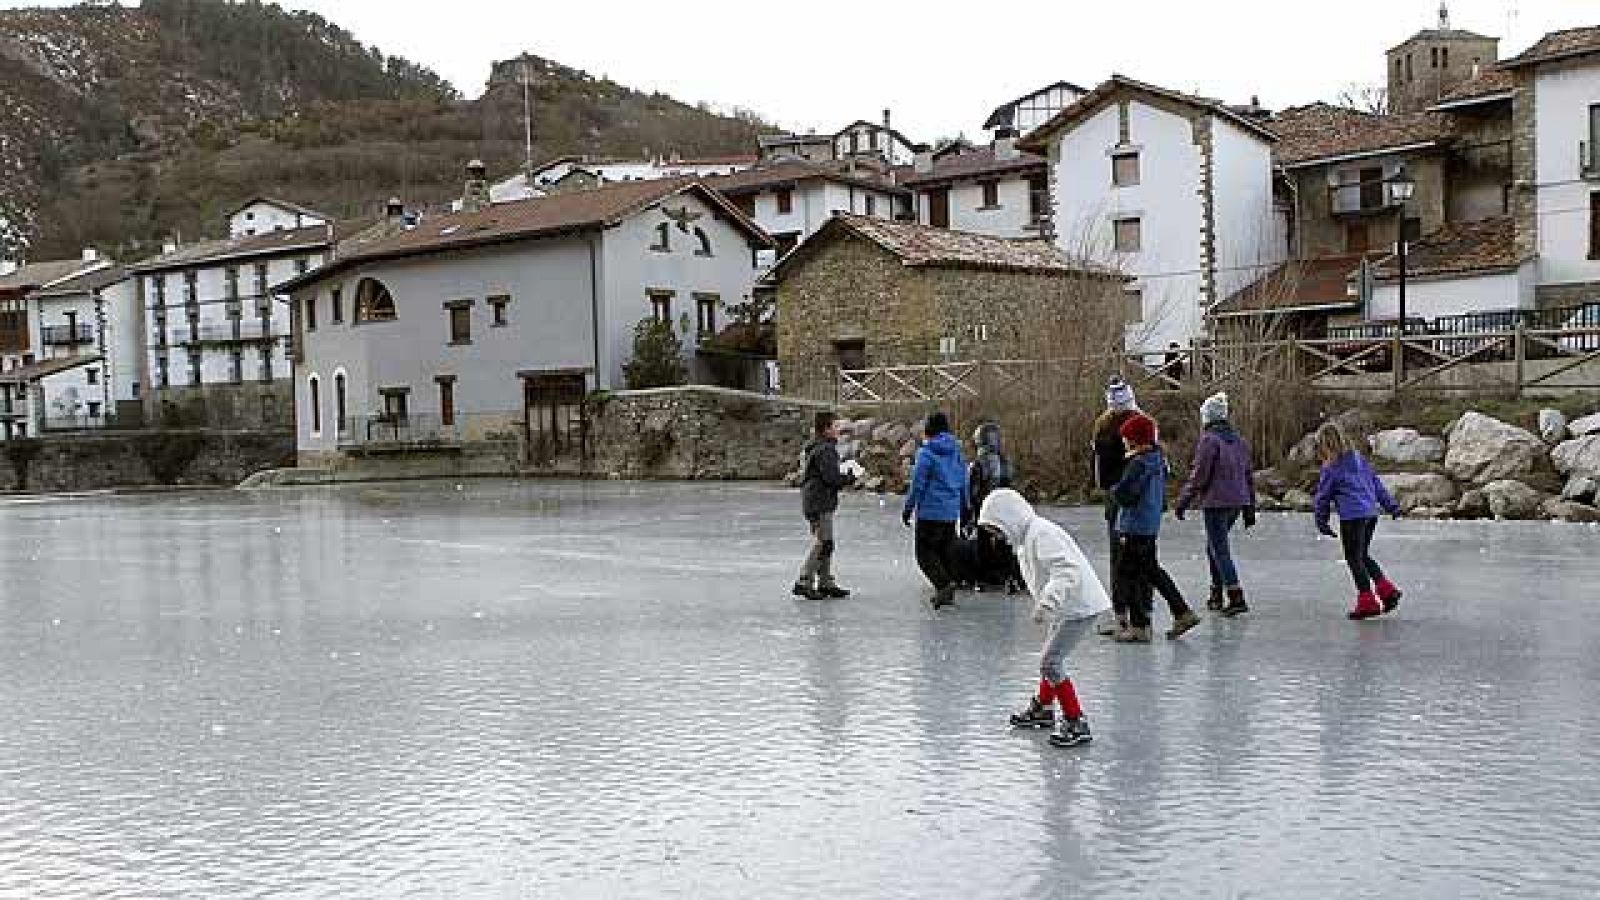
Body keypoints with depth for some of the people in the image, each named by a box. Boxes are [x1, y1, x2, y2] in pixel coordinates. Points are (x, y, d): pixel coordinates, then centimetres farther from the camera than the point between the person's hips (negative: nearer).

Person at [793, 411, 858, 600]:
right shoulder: (825, 450, -17)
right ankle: (804, 583, -6)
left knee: (825, 544, 15)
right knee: (822, 543, -8)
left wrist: (843, 472, 13)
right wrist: (850, 476, -5)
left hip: (815, 502, 11)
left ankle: (826, 583, 21)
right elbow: (832, 478, -23)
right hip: (820, 504, -11)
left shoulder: (816, 448, 16)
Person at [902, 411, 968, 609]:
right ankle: (947, 592, 17)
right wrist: (964, 507, 26)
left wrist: (908, 508, -4)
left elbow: (918, 484, -12)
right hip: (951, 512, 7)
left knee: (925, 552, -2)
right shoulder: (957, 452, 8)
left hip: (930, 511, -7)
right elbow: (963, 482, 15)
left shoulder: (926, 453, -12)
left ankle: (944, 583, -20)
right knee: (945, 551, 15)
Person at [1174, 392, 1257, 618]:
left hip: (1216, 502, -8)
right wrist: (1249, 509, 22)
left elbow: (1198, 475, -14)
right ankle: (1216, 596, 23)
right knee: (1214, 546, 20)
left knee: (1220, 550, -5)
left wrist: (1182, 502, -6)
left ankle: (1237, 599, -13)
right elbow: (1248, 476, 16)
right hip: (1237, 502, 8)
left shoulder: (1209, 440, -12)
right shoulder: (1240, 441, 11)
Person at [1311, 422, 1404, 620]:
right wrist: (1391, 505, 24)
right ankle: (1387, 589, 12)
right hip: (1371, 513, 7)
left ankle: (1367, 601, 0)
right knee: (1363, 556, 20)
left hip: (1352, 516, -7)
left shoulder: (1331, 468, -7)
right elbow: (1376, 483, 19)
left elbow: (1322, 498, -1)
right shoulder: (1359, 458, 12)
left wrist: (1322, 523, 11)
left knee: (1354, 559, 2)